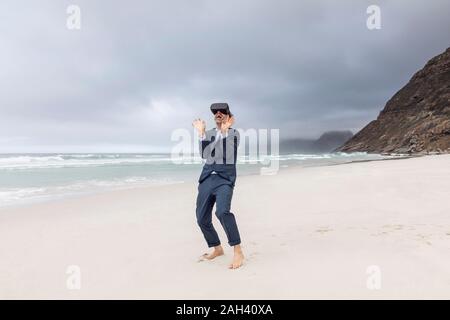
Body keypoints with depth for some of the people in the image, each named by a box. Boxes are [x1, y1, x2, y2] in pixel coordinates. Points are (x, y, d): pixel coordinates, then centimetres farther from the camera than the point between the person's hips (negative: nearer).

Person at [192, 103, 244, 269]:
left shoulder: (234, 133, 5)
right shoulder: (208, 133, 14)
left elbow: (229, 154, -11)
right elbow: (204, 155, 0)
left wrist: (224, 130, -14)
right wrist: (201, 133, -5)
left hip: (225, 179, -5)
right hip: (207, 179, 5)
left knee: (222, 212, -29)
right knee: (202, 218, 6)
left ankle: (238, 252, -14)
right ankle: (217, 248, 29)